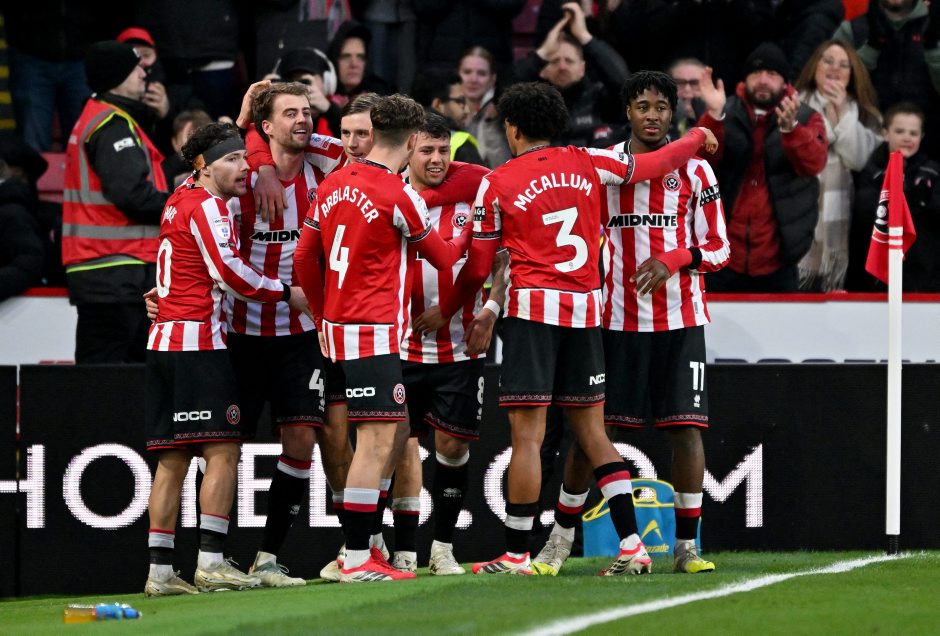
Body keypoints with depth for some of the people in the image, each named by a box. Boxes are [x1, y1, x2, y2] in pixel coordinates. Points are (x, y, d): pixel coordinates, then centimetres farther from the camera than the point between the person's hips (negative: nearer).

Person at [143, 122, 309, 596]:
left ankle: (160, 571, 3)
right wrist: (285, 293, -4)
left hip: (164, 342, 9)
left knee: (173, 459, 7)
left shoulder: (180, 200, 19)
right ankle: (210, 562, -16)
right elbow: (227, 269, -14)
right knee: (223, 450, -9)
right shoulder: (206, 205, -7)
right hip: (197, 341, -9)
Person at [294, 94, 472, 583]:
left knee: (395, 432, 17)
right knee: (377, 441, -8)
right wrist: (467, 237, 22)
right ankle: (357, 561, -10)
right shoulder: (399, 197, -13)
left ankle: (362, 545, 18)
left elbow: (304, 259, 12)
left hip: (339, 326, 8)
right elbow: (442, 258, 2)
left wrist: (324, 317, 23)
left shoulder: (333, 186, 8)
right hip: (373, 333, -8)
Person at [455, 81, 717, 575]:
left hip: (533, 307, -4)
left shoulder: (497, 184, -1)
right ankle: (632, 546, 4)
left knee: (527, 436, -6)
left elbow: (478, 268, 4)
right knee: (592, 433, 11)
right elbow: (654, 164, 19)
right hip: (585, 308, 4)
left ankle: (516, 555, -5)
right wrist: (697, 139, 39)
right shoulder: (586, 164, 7)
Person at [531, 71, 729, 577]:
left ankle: (686, 545, 1)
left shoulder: (694, 170, 4)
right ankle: (561, 536, 12)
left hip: (680, 319, -1)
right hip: (617, 320, 1)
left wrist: (672, 260, -14)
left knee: (686, 428, -5)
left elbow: (717, 247, 3)